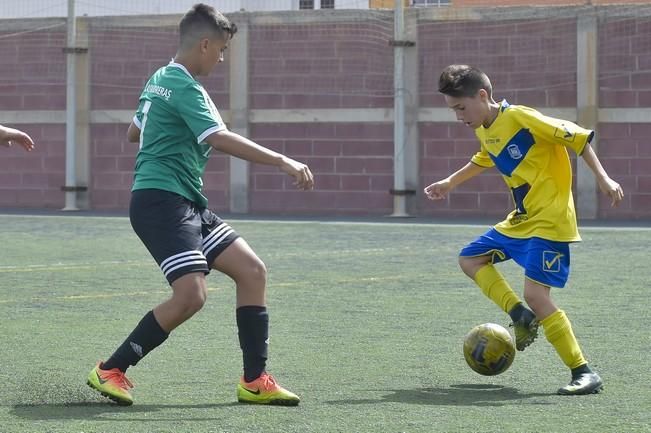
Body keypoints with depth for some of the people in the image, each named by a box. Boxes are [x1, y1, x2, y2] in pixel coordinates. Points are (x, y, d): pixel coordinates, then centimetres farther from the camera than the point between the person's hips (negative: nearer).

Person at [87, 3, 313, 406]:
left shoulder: (160, 80, 18)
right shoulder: (184, 86, -14)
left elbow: (134, 132, 32)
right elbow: (219, 138, -27)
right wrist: (282, 161, -28)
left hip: (187, 203, 11)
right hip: (161, 201, -11)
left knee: (253, 270, 4)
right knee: (191, 294, -22)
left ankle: (255, 381, 5)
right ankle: (110, 370, -8)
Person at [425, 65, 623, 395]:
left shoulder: (520, 118, -18)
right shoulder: (484, 131, 8)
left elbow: (576, 137, -16)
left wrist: (603, 178, -21)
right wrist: (449, 183, 37)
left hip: (549, 221, -10)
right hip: (520, 220, 10)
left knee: (535, 293, -19)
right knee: (470, 258, 16)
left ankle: (584, 373, -15)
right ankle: (522, 317, 9)